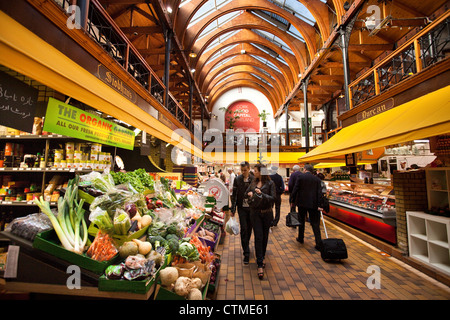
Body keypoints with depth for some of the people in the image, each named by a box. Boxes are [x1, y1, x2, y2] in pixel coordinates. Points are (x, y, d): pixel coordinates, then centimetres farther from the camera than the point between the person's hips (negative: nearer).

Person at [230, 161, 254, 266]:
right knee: (244, 229, -3)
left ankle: (246, 245, 40)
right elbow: (234, 194, 1)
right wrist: (232, 208, -2)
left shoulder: (254, 179, -5)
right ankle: (246, 253, 7)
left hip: (252, 207, 1)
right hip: (241, 207, -1)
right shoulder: (237, 179, -3)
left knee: (249, 228, 15)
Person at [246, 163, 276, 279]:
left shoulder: (270, 183, -7)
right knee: (258, 237, -2)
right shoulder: (253, 182, 5)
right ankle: (260, 265, 5)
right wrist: (249, 194, -7)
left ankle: (261, 258, 36)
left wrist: (261, 194, -24)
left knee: (265, 237, 13)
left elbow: (273, 198, -13)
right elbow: (246, 193, 15)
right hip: (255, 213, 2)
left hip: (267, 213, -1)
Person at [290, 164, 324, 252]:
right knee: (315, 223, 6)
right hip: (313, 204, 1)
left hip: (302, 203, -1)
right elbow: (319, 193, -2)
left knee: (301, 221, 16)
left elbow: (295, 190, -6)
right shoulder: (317, 179, 4)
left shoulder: (300, 177, -3)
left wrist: (292, 201, 3)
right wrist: (319, 205, -2)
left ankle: (300, 238, 29)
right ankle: (319, 244, 3)